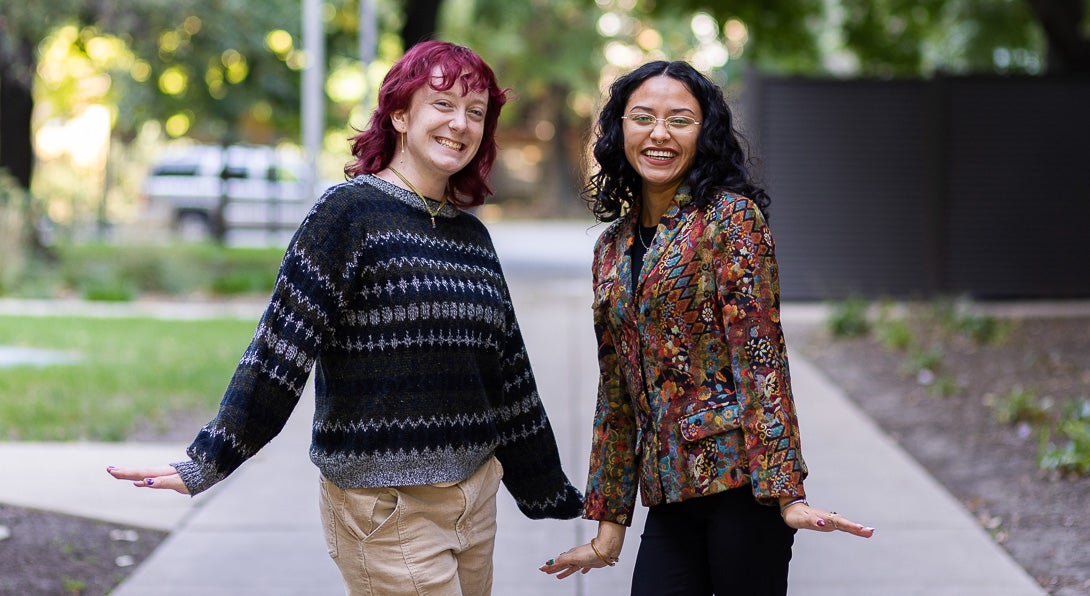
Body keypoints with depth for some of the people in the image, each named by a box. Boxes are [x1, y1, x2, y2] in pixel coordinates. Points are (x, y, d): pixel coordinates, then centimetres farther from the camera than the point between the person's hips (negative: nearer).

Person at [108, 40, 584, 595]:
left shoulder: (472, 236, 12)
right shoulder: (350, 212, -7)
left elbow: (508, 372, 19)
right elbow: (281, 346, -12)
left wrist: (549, 490, 22)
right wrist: (207, 463, -17)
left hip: (474, 496, 7)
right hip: (385, 505, -7)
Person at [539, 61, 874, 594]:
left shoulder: (731, 216, -4)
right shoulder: (612, 248, 14)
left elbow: (760, 355, -11)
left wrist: (786, 492, -18)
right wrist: (608, 525, 16)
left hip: (739, 479, -5)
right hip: (670, 498, 5)